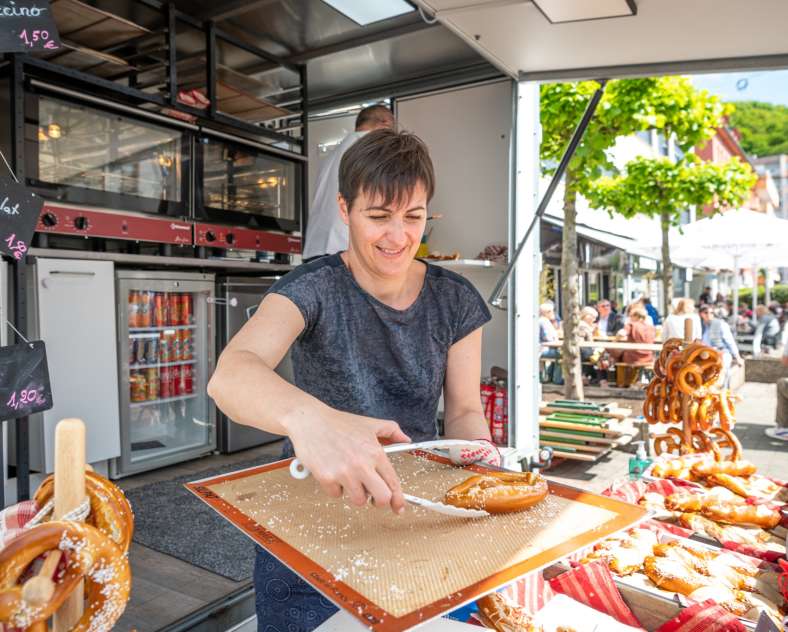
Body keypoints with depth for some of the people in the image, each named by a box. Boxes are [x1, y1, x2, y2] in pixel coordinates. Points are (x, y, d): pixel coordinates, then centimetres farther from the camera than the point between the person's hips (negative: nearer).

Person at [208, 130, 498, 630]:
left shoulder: (456, 301, -5)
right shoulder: (313, 289, -17)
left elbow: (463, 410, 0)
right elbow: (229, 375, -35)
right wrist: (307, 415, -57)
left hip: (416, 510, 3)